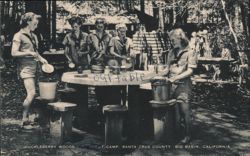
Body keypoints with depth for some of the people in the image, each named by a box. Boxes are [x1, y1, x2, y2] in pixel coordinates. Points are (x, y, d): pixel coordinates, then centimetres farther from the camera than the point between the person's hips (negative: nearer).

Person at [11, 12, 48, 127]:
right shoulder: (19, 36, -5)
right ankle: (24, 119, -5)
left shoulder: (34, 36, 18)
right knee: (31, 93, -16)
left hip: (34, 67, 8)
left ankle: (27, 116, 12)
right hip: (25, 67, -7)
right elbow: (14, 53, -10)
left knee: (31, 93, 4)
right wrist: (28, 53, -16)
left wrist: (41, 58, 10)